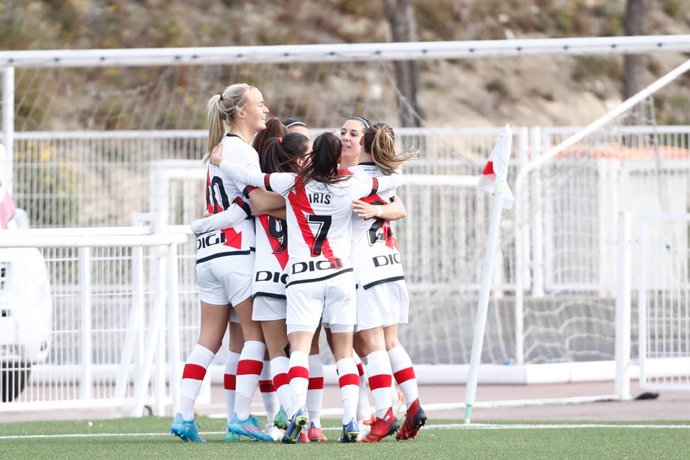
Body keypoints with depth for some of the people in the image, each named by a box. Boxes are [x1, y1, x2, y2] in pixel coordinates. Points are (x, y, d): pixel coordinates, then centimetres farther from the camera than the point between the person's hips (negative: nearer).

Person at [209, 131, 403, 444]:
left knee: (299, 346, -8)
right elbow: (393, 180, 14)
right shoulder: (350, 186, 0)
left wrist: (219, 161, 22)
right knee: (344, 352, 6)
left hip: (303, 276, -1)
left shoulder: (293, 183, -2)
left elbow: (248, 177, 4)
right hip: (341, 274, 1)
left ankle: (297, 409, -30)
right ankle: (350, 422, -1)